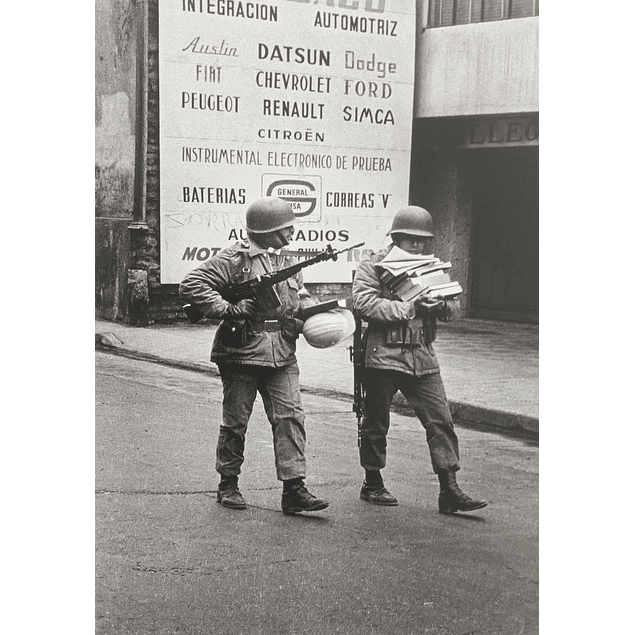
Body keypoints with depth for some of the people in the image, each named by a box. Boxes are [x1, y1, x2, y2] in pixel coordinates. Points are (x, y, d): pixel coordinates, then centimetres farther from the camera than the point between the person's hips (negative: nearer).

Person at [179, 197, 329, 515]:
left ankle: (293, 489, -2)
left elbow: (300, 297, 23)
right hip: (241, 351, -6)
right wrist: (227, 310, -19)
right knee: (235, 422, 5)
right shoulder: (235, 257, -8)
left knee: (290, 417, -3)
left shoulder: (287, 262, 15)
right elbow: (191, 286, -12)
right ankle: (228, 485, 20)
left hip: (282, 356, 6)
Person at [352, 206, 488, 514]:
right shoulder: (373, 265, -3)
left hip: (423, 358, 4)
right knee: (376, 422, 7)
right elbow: (363, 303, -17)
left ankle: (449, 491, 0)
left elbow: (453, 307, 12)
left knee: (441, 421, -2)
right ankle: (372, 484, 23)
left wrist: (441, 304, -12)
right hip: (383, 355, -4)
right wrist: (409, 307, -20)